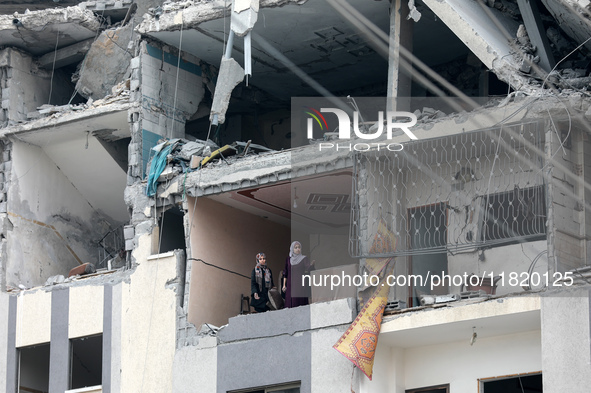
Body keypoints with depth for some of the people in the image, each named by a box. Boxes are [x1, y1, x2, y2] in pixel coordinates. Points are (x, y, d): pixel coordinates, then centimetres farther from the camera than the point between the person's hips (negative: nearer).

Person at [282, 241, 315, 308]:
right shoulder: (288, 259, 13)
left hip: (301, 285, -3)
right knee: (290, 303, -5)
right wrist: (284, 285, 8)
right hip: (291, 284, 3)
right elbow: (285, 273, 15)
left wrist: (311, 265, -31)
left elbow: (308, 270, -10)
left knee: (301, 303, -10)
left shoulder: (304, 259, 4)